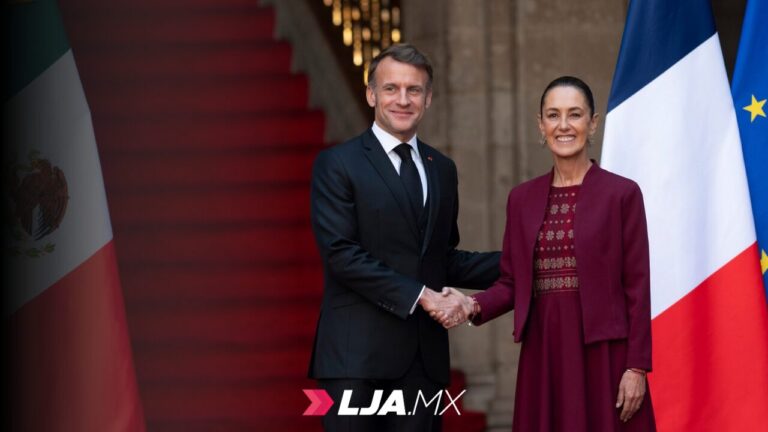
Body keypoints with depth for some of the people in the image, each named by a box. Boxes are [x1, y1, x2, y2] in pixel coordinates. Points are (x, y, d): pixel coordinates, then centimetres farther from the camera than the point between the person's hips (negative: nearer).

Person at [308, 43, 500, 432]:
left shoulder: (442, 169, 16)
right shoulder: (337, 164, -2)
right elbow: (341, 254, -12)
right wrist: (420, 296, -16)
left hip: (424, 356, 5)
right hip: (357, 354, -5)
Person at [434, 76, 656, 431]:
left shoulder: (621, 193, -1)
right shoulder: (522, 198, 11)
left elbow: (637, 286, -4)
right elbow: (512, 282, 11)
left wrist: (636, 367, -10)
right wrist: (474, 305, -9)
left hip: (603, 353, -4)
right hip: (543, 353, 4)